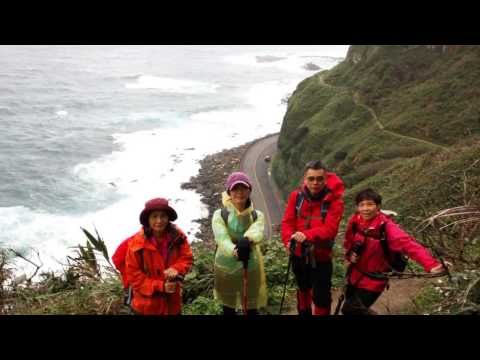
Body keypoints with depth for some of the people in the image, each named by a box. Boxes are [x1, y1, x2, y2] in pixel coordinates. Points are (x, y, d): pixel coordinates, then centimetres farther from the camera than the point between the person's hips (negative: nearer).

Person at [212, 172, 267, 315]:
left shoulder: (257, 215, -1)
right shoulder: (220, 215, -6)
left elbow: (258, 233, -24)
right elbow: (222, 239, -23)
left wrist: (247, 239, -48)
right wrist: (235, 251, -45)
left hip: (251, 268, 1)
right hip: (226, 268, 0)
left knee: (251, 309, 10)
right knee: (228, 309, 16)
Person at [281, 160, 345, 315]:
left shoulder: (334, 200, -17)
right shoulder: (296, 196, -7)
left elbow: (330, 229, -27)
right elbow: (287, 222, -12)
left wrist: (307, 235, -43)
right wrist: (289, 240, -32)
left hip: (321, 257, -4)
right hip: (298, 254, 4)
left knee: (321, 297, 0)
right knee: (303, 288, 28)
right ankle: (303, 312, 53)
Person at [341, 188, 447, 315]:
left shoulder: (386, 226, -25)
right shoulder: (354, 221, -11)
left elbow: (408, 244, -40)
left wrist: (431, 264, -53)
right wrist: (350, 255, -10)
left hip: (374, 279, -5)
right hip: (355, 273, 5)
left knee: (352, 309, -10)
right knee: (349, 307, 21)